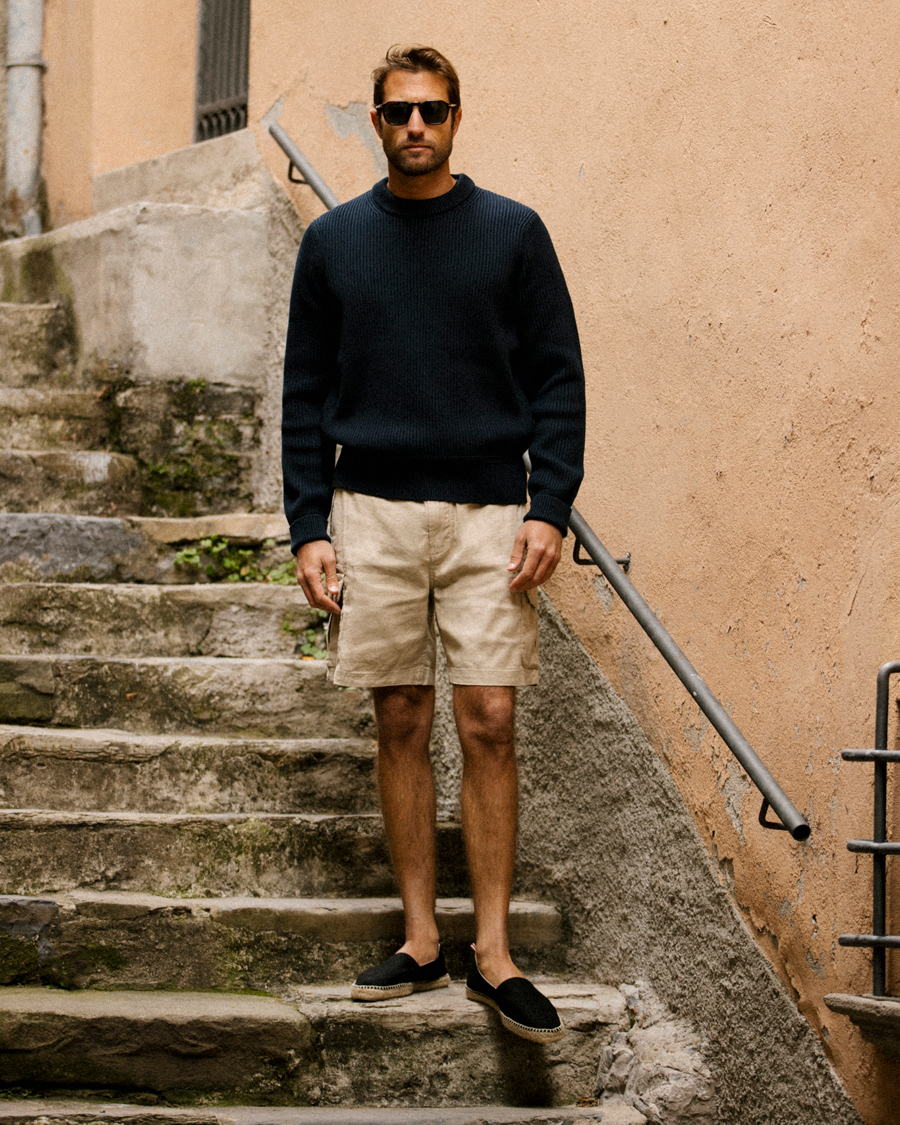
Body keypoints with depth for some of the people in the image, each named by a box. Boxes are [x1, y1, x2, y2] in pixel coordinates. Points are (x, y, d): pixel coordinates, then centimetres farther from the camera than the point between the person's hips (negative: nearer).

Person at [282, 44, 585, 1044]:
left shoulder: (513, 233, 4)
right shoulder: (334, 240, 8)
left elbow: (559, 379, 3)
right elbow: (306, 393, 10)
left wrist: (551, 509, -7)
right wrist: (308, 528, 2)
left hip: (488, 513, -1)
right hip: (374, 512, 2)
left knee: (488, 724, -5)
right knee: (401, 725, 5)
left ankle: (493, 953, 1)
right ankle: (421, 941, 13)